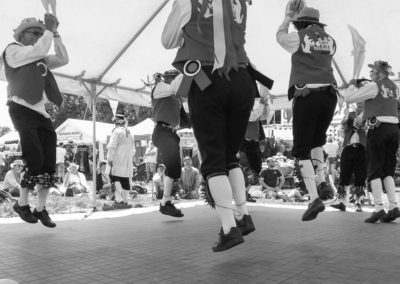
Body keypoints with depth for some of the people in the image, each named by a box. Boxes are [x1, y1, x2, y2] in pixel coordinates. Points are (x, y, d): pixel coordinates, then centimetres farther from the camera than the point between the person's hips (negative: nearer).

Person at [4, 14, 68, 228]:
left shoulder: (40, 59, 23)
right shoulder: (13, 50, 4)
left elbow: (63, 59, 15)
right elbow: (39, 50, -12)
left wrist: (55, 34, 10)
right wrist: (49, 29, -1)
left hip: (41, 113, 7)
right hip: (22, 110, -6)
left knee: (49, 165, 0)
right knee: (35, 162, -14)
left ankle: (41, 208, 10)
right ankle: (22, 204, 5)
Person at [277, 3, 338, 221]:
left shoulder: (299, 37, 3)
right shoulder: (330, 41, 17)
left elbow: (280, 36, 23)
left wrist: (288, 16, 40)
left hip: (306, 96, -5)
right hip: (329, 95, 5)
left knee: (302, 149, -2)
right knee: (316, 140, 27)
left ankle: (314, 198, -15)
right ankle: (321, 180, 10)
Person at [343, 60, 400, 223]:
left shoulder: (373, 86, -5)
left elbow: (348, 98, -5)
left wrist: (352, 85, 13)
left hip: (378, 128, -6)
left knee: (374, 170, -2)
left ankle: (379, 208, -7)